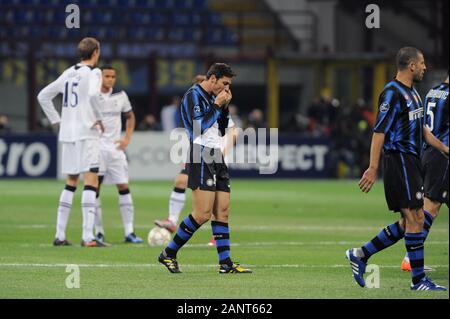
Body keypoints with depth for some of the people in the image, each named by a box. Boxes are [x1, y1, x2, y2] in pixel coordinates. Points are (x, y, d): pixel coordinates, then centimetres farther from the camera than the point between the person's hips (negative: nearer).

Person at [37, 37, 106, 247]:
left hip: (67, 134, 7)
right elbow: (93, 95, -26)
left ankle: (60, 235, 12)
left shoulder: (68, 73, 15)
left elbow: (43, 96, 19)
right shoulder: (93, 72, -5)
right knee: (91, 181, -9)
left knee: (71, 183, 14)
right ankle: (87, 237, -18)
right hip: (87, 132, -7)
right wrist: (99, 119, -12)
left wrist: (57, 120, 17)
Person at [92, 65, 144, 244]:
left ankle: (129, 232, -1)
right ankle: (99, 232, 3)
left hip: (115, 148, 3)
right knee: (95, 188, -4)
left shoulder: (120, 96, 7)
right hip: (96, 148, -3)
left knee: (124, 187, -2)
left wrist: (127, 139, 8)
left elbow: (130, 117, 20)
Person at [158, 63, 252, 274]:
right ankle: (169, 254, -3)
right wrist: (217, 105, -11)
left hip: (216, 158, 9)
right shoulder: (193, 96, -7)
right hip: (202, 158, -9)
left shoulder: (212, 98, 19)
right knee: (203, 214, -13)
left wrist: (225, 107, 11)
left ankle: (225, 263, 2)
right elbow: (199, 126, -19)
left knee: (222, 211, 3)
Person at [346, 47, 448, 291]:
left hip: (411, 162, 10)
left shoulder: (412, 93, 17)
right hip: (399, 161, -10)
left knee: (409, 222, 10)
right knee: (415, 218, -8)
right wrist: (373, 168, -23)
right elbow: (379, 132, -18)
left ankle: (361, 255, 16)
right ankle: (419, 280, -4)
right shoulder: (393, 93, -14)